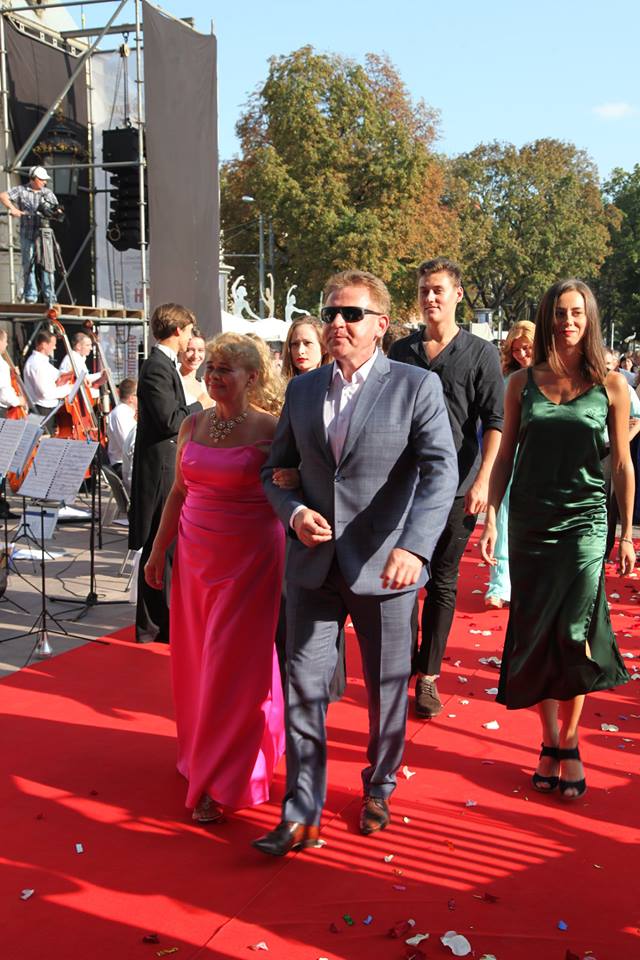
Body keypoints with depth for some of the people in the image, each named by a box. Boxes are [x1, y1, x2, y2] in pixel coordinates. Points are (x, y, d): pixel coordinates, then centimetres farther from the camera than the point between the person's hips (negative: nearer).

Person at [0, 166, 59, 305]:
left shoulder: (48, 192, 10)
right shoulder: (21, 190, 3)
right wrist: (12, 208, -21)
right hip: (27, 235, -1)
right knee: (28, 266, 1)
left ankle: (50, 297, -3)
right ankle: (30, 297, 6)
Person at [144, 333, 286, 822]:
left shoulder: (270, 431, -9)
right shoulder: (193, 425, 5)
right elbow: (179, 492, 12)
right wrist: (159, 551, 13)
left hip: (250, 557, -5)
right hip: (196, 555, 5)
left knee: (232, 666, 1)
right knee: (196, 660, 12)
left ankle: (221, 782, 14)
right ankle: (205, 754, 34)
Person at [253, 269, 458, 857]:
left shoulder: (417, 387, -6)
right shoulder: (302, 390, 8)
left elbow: (440, 472, -17)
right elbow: (276, 469, 14)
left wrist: (414, 546, -32)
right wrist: (294, 512, -8)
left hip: (384, 566, -3)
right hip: (313, 565, 3)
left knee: (387, 688, 13)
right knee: (304, 688, 4)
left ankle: (379, 789, 37)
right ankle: (302, 815, 16)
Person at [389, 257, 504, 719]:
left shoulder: (481, 353, 0)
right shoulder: (401, 351, 8)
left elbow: (494, 421, -5)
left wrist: (482, 480, -14)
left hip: (456, 486, -2)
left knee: (443, 581, 6)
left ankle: (428, 675, 15)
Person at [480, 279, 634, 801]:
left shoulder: (610, 385, 1)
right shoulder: (524, 382, 5)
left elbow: (623, 464, 4)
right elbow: (506, 455, 8)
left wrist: (627, 533, 2)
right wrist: (491, 518, 2)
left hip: (584, 521, -2)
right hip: (529, 521, 2)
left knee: (573, 635, -6)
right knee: (536, 635, 4)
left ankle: (568, 743, 11)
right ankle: (550, 743, 17)